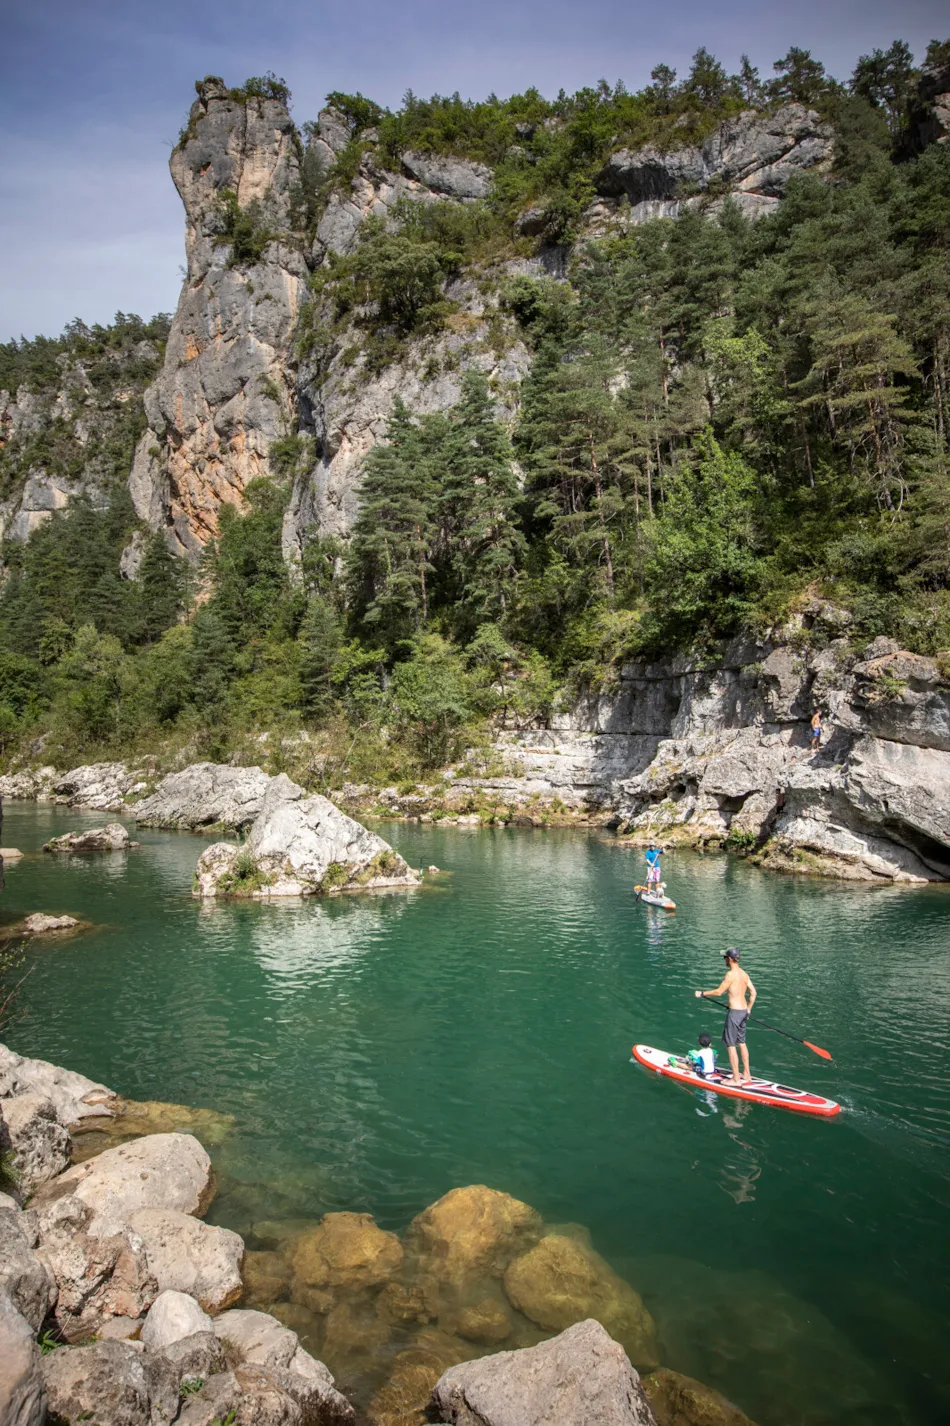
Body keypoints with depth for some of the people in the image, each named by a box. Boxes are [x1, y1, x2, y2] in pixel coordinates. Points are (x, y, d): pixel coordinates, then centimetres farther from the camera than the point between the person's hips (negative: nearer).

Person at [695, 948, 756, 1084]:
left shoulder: (731, 974, -18)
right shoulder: (744, 973, 6)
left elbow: (719, 991, -16)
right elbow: (753, 993, 11)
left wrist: (702, 994, -4)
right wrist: (748, 1009, 22)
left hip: (734, 1012, -9)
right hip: (744, 1011, 9)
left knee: (731, 1045, 0)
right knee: (742, 1043, 20)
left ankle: (736, 1079, 5)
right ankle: (746, 1074, 30)